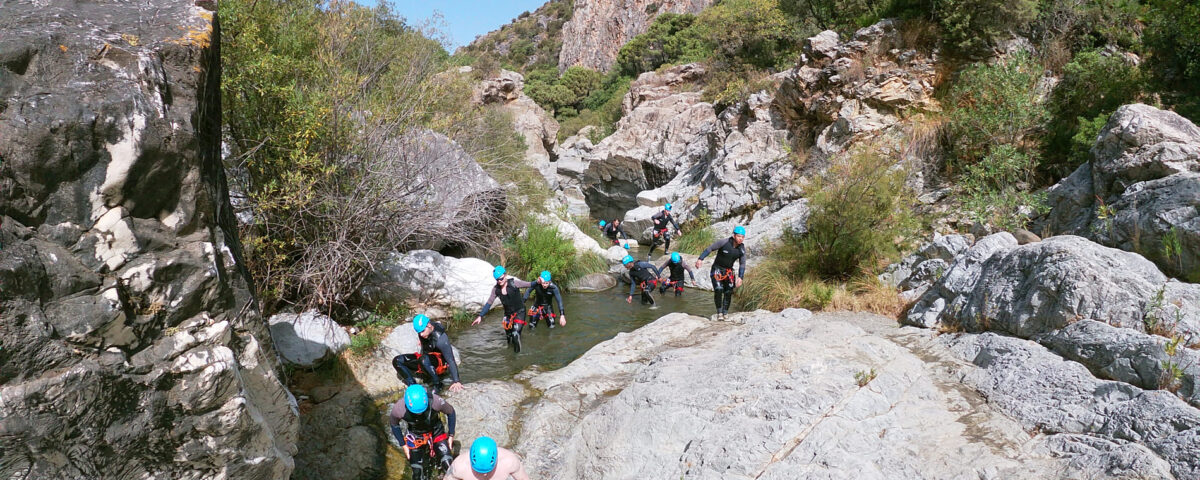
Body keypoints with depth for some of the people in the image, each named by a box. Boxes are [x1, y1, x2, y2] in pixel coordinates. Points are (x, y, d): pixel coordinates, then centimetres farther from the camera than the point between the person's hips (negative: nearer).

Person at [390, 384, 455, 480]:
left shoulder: (435, 401, -34)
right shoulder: (399, 409, -31)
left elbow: (451, 412, -12)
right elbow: (393, 424, -6)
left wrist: (451, 435, -6)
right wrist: (403, 445, -3)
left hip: (436, 432, 0)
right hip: (415, 436, 0)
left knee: (448, 465, -12)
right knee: (417, 472, 2)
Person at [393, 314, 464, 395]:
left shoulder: (441, 339, -27)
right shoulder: (422, 329, -7)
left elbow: (451, 361, -28)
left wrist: (456, 381, -33)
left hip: (440, 363, -7)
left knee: (424, 359, -42)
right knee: (397, 361, -10)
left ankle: (437, 385, -24)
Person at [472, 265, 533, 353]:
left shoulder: (513, 283, -18)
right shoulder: (496, 289, -8)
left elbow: (529, 285, -14)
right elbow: (489, 303, -4)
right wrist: (480, 316, -9)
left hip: (519, 312, -4)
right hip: (508, 313, 5)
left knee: (516, 334, -17)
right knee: (509, 334, 11)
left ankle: (518, 351, 5)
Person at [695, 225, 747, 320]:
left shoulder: (742, 249, -6)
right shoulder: (724, 242, -20)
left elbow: (742, 264, 1)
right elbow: (709, 249, -13)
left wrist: (740, 277, -10)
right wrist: (700, 259, -20)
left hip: (728, 271, 4)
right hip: (717, 269, -4)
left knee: (728, 293, 0)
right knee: (718, 290, -20)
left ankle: (725, 313, 13)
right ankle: (719, 312, -6)